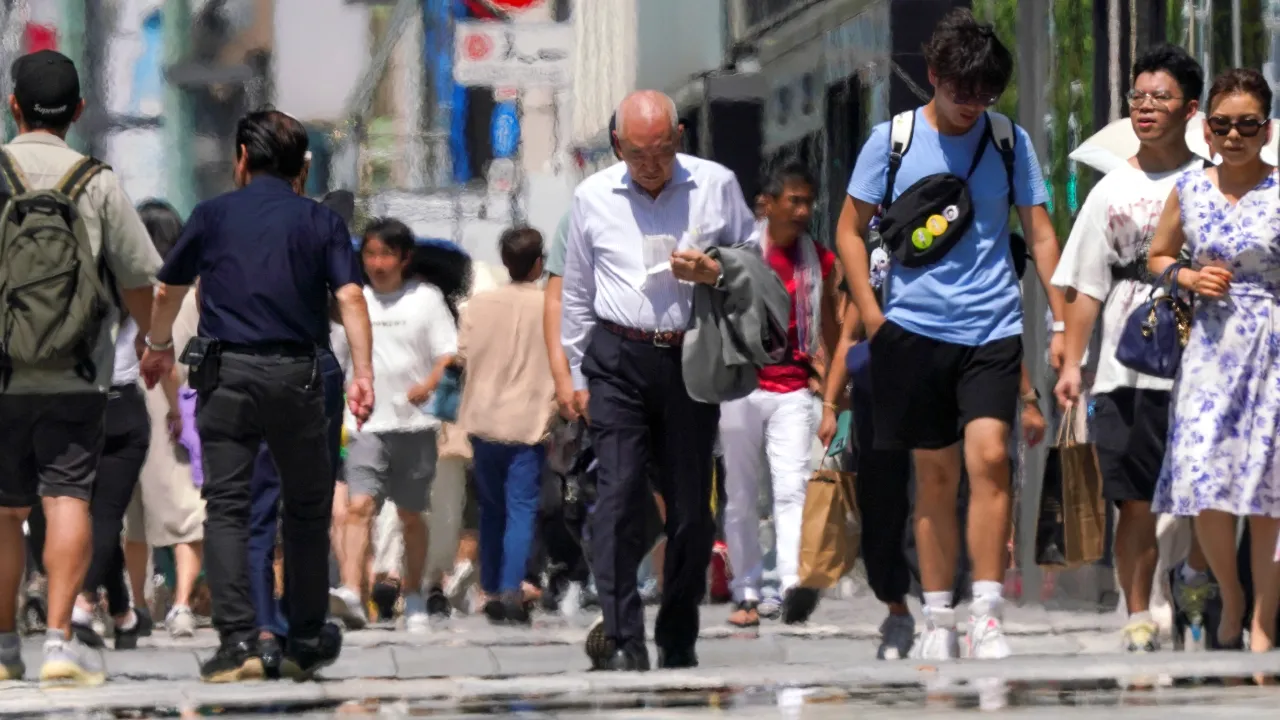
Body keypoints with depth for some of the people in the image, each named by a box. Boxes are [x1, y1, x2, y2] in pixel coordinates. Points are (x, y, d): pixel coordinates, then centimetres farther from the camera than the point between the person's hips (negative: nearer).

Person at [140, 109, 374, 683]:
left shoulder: (213, 215, 8)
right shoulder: (322, 223, 7)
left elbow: (168, 292, 20)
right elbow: (349, 296, -8)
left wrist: (159, 347, 38)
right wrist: (362, 372, -12)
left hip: (226, 373, 0)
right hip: (295, 375, 0)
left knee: (226, 506, -1)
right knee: (307, 507, 13)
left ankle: (238, 640, -14)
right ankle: (306, 644, 18)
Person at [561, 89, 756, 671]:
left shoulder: (716, 186, 4)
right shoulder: (592, 197, 8)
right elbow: (577, 292, 16)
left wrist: (714, 272, -8)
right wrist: (577, 373, 14)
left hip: (691, 359, 0)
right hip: (618, 361, 0)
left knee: (691, 504, 3)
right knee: (618, 495, -13)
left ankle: (679, 641, 15)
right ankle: (622, 640, -17)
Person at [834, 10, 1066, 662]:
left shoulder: (1009, 141, 4)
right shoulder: (891, 141, 1)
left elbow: (1039, 234, 8)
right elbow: (850, 230, 7)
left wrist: (1061, 323, 2)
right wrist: (873, 318, -2)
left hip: (992, 329, 0)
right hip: (915, 331, 0)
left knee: (988, 458, -15)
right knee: (935, 476, 5)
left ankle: (986, 617, -12)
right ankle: (938, 620, 14)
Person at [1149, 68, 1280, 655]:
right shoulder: (1189, 191, 6)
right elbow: (1157, 257, 19)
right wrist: (1189, 277, 0)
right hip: (1210, 347, 2)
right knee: (1203, 481, -8)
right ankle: (1230, 598, 18)